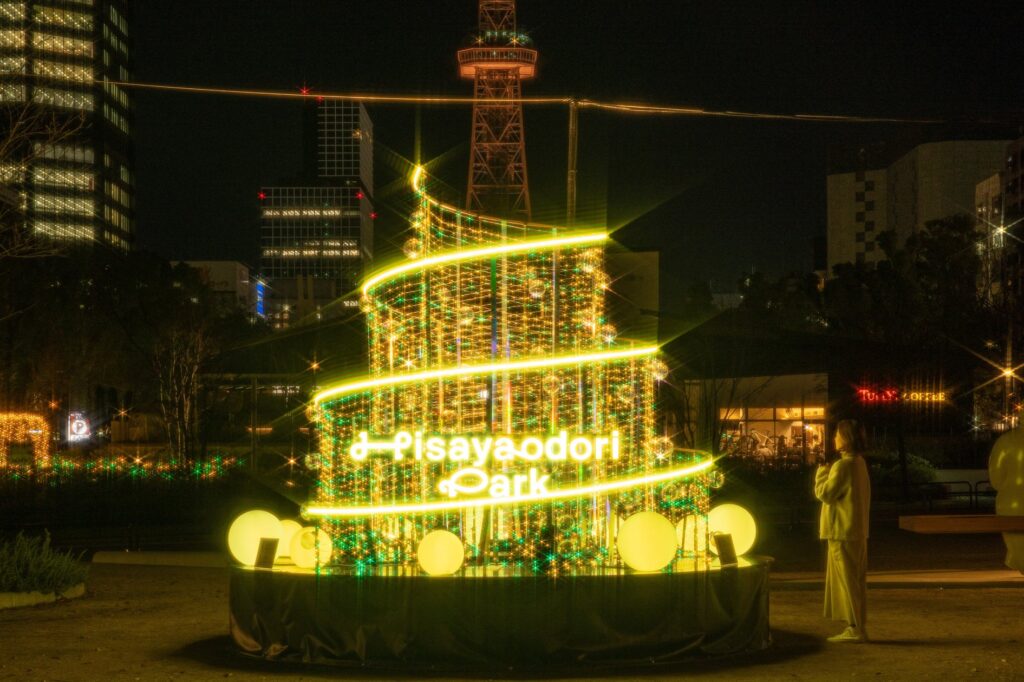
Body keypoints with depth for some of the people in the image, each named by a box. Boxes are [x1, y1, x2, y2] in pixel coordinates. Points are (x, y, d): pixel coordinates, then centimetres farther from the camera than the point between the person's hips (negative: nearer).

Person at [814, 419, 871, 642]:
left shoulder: (843, 465, -18)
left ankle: (855, 628, -4)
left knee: (846, 581, -5)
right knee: (856, 581, 12)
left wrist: (822, 470, -3)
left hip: (842, 533, -10)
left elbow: (825, 493, -17)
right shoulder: (860, 463, 13)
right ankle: (858, 627, 16)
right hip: (858, 530, 10)